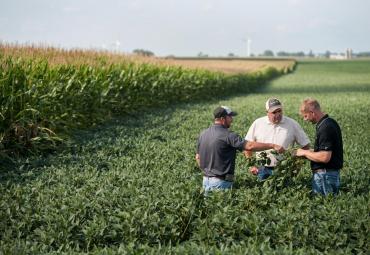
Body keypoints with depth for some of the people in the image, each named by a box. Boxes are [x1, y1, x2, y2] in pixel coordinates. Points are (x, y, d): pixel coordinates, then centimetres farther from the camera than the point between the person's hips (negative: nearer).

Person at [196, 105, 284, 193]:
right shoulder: (227, 135, -16)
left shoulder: (203, 134, 9)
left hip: (205, 179, 8)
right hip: (220, 182, -8)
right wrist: (273, 146, -20)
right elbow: (250, 146, -23)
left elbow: (198, 157, 16)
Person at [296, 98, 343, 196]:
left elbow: (325, 157, -25)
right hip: (332, 173, 10)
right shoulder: (330, 123, 11)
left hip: (325, 175, -10)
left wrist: (305, 153, -13)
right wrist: (311, 152, 13)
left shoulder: (325, 128, -20)